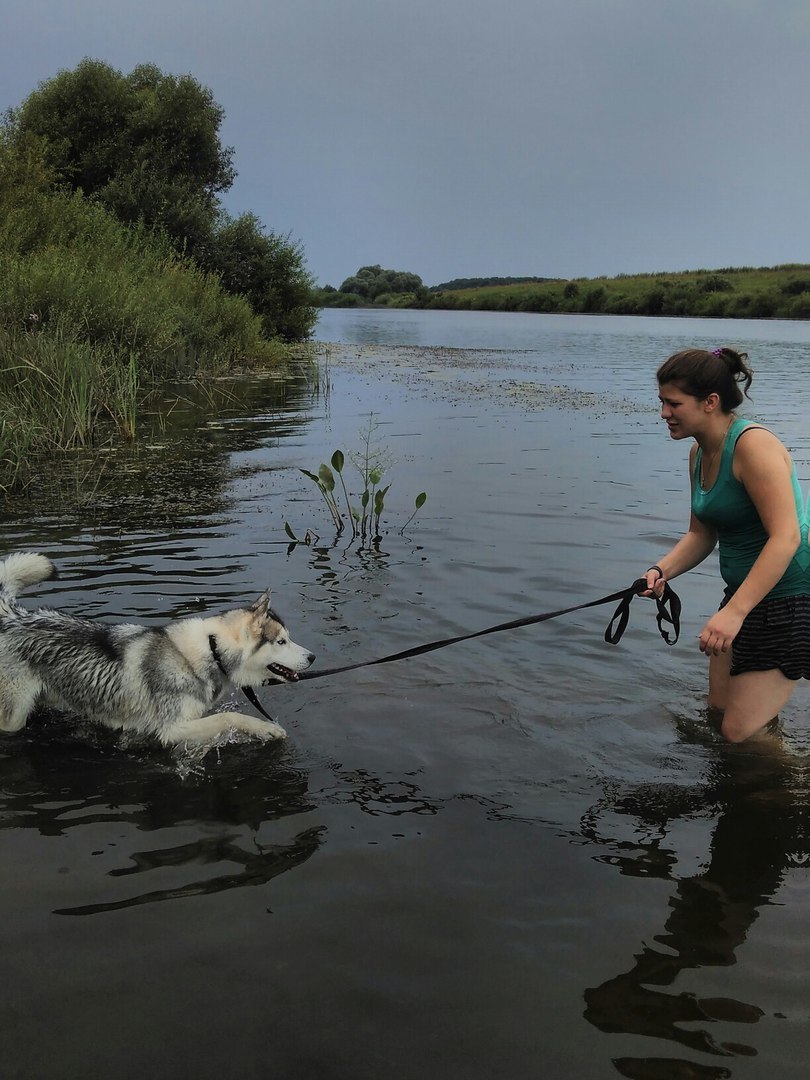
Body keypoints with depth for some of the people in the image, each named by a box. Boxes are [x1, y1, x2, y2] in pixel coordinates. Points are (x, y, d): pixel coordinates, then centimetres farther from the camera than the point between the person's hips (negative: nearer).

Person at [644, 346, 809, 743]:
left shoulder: (753, 444, -23)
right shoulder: (699, 453, 6)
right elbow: (701, 534, 12)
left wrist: (734, 612, -34)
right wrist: (662, 570, -8)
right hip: (745, 595, 9)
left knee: (740, 732, -4)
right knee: (717, 709, 18)